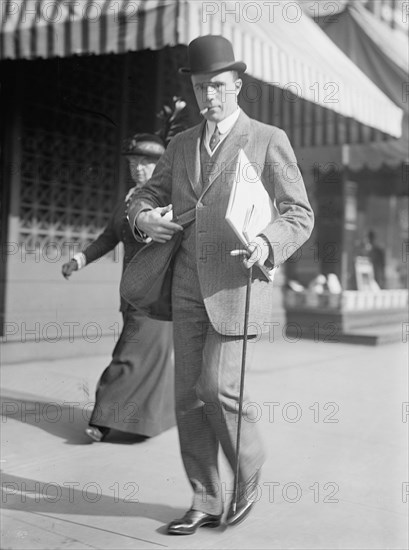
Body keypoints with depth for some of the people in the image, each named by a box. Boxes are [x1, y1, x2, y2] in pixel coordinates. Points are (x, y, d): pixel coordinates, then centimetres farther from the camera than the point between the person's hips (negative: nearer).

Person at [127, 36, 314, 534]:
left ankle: (248, 473, 18)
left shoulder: (268, 140, -1)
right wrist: (142, 217, -6)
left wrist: (268, 243, -24)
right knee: (189, 397, 5)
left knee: (217, 388, -12)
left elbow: (300, 215, -4)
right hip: (189, 287, 5)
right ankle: (205, 504, 18)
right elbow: (146, 195, 18)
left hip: (239, 285, -5)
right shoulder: (181, 145, 14)